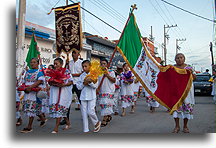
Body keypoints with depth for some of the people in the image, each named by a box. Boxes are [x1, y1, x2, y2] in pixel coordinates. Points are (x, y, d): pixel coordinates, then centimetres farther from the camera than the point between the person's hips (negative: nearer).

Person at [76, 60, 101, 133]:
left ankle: (97, 122, 23)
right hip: (83, 97, 3)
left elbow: (95, 86, -6)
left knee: (90, 112, -8)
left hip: (91, 96, -3)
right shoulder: (81, 76, 7)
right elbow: (78, 87, 5)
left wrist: (90, 82, -21)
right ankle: (86, 130, 15)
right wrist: (84, 83, -11)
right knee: (84, 113, 4)